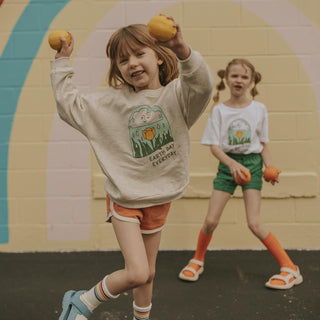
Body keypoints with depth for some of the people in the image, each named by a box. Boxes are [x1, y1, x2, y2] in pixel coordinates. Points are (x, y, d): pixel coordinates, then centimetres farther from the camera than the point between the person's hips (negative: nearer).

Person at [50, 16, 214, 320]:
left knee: (147, 273, 18)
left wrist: (183, 50, -48)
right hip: (125, 200, -2)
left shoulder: (176, 94, -9)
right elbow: (69, 105, 4)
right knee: (136, 272, -15)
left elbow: (202, 86, -31)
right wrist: (62, 62, 3)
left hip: (158, 200, 2)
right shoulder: (111, 102, -5)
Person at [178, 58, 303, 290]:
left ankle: (290, 269, 3)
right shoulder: (219, 110, -2)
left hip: (252, 163, -1)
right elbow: (214, 145, -5)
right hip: (227, 164, 1)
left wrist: (270, 166, -9)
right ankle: (198, 261, 23)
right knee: (211, 221, -4)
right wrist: (231, 163, -22)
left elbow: (263, 144, 7)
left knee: (254, 223, -10)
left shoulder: (259, 109, 1)